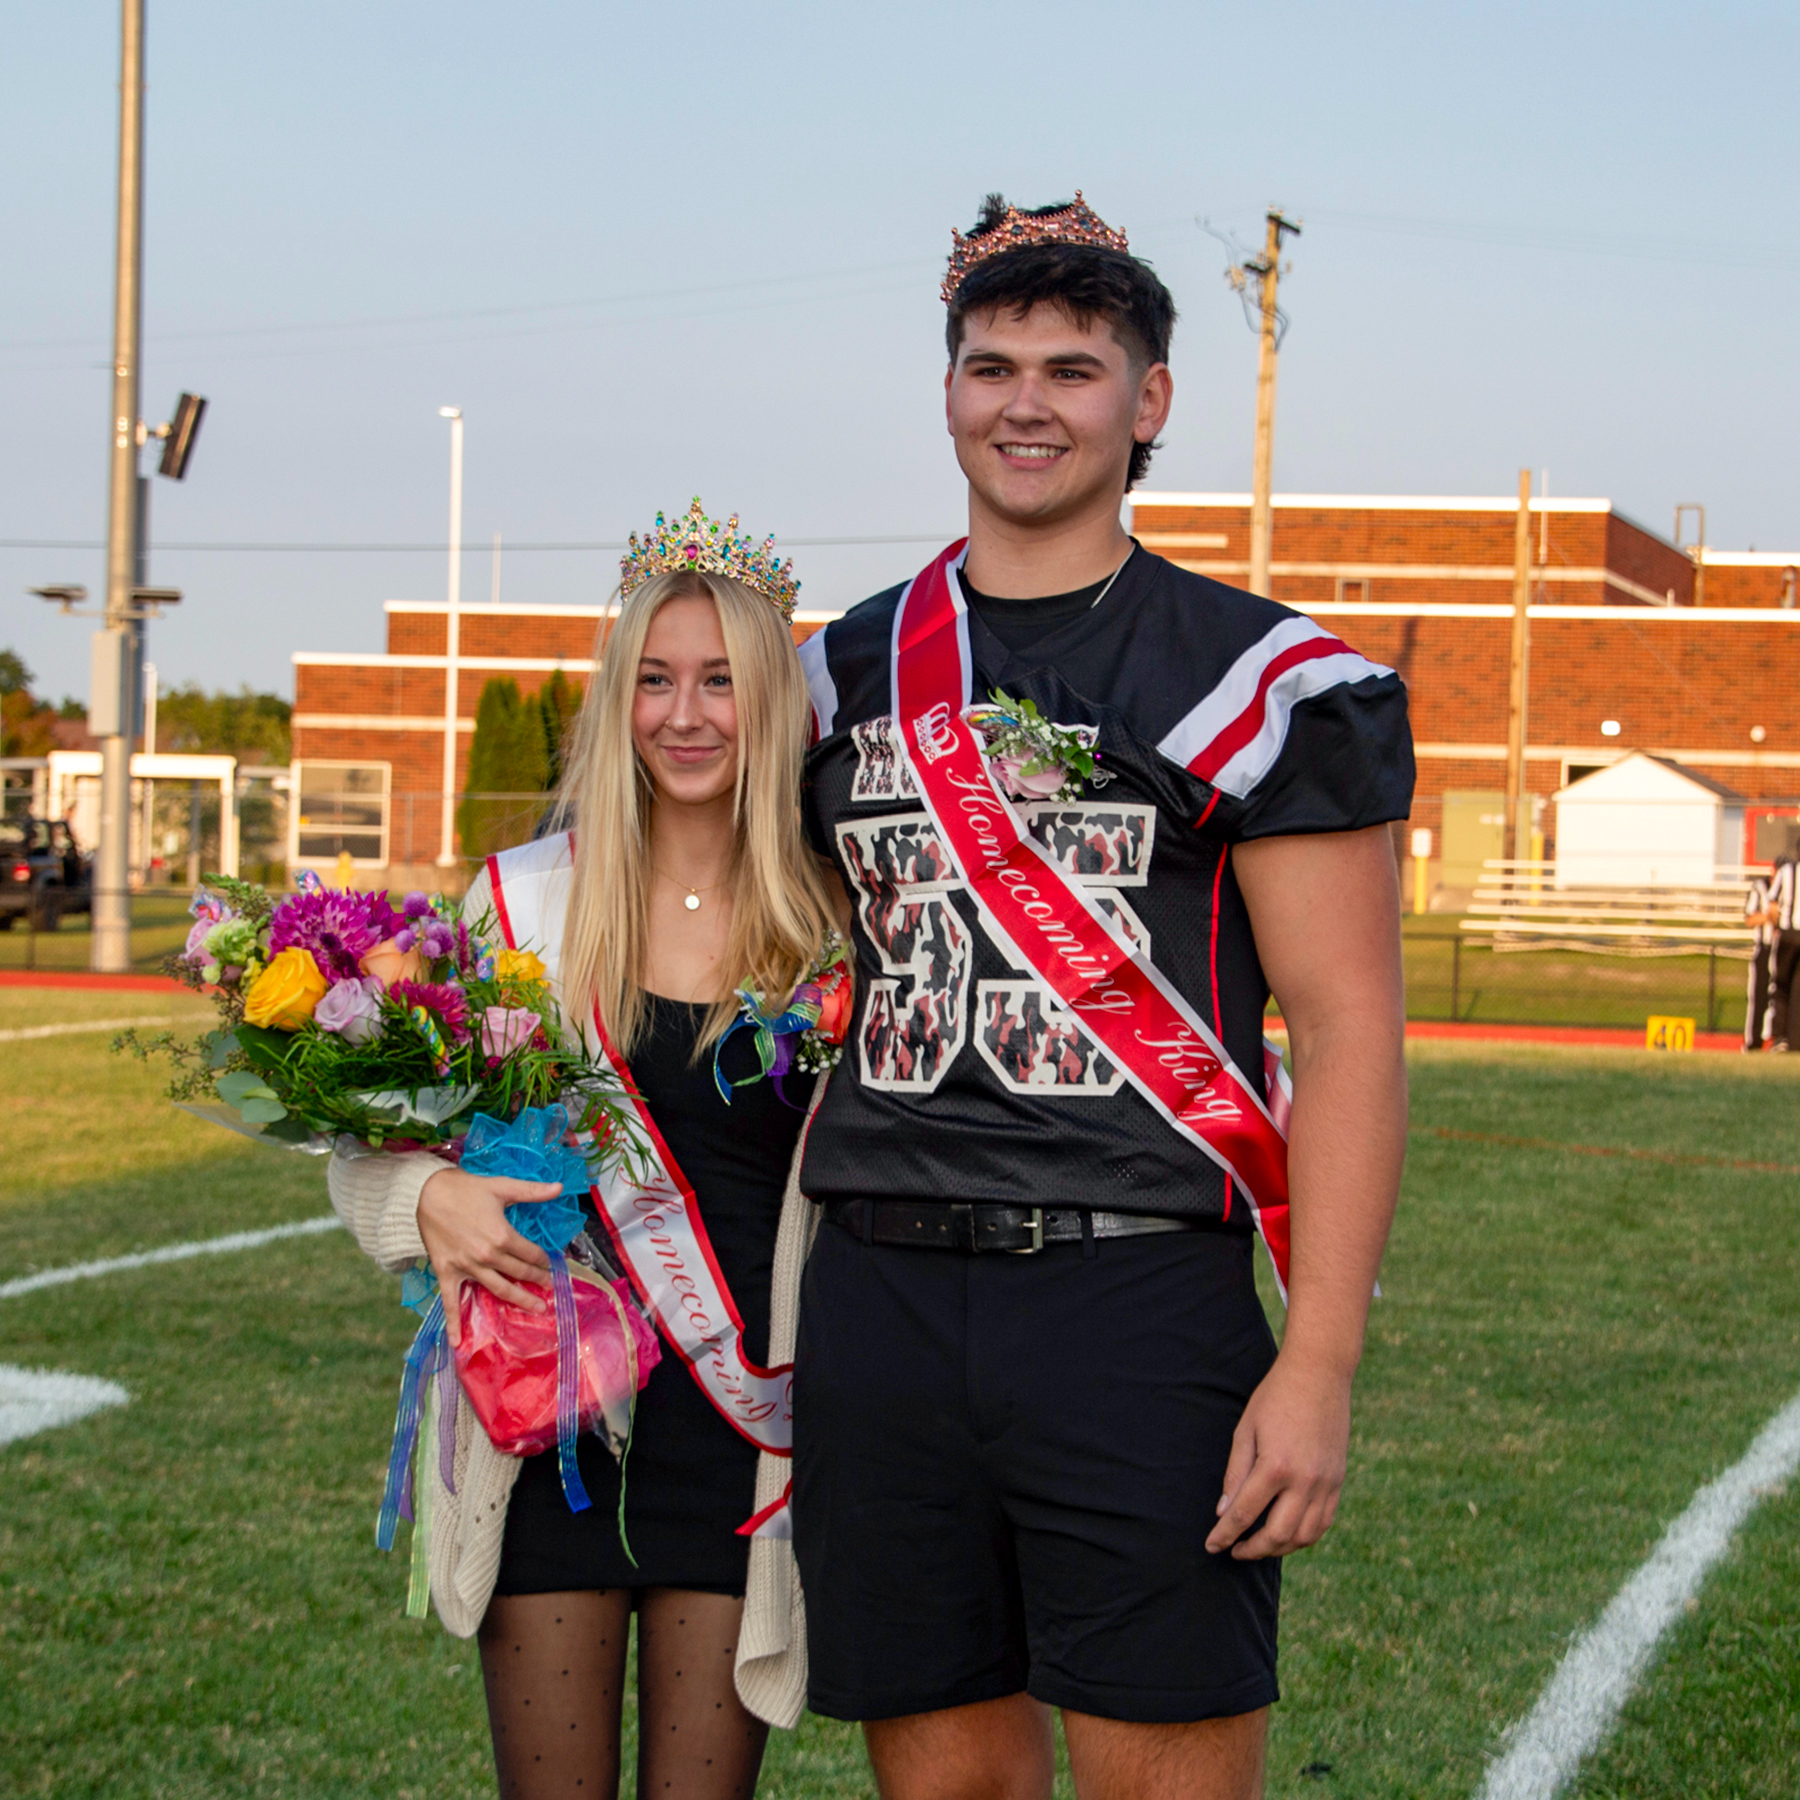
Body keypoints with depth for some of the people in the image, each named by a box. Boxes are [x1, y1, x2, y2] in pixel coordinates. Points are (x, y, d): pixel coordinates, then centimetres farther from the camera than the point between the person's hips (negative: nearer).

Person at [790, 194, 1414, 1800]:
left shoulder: (1260, 678, -1)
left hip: (1137, 1306, -4)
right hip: (878, 1301, 4)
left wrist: (1318, 1368, -14)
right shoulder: (847, 673, 14)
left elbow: (1350, 1033, -5)